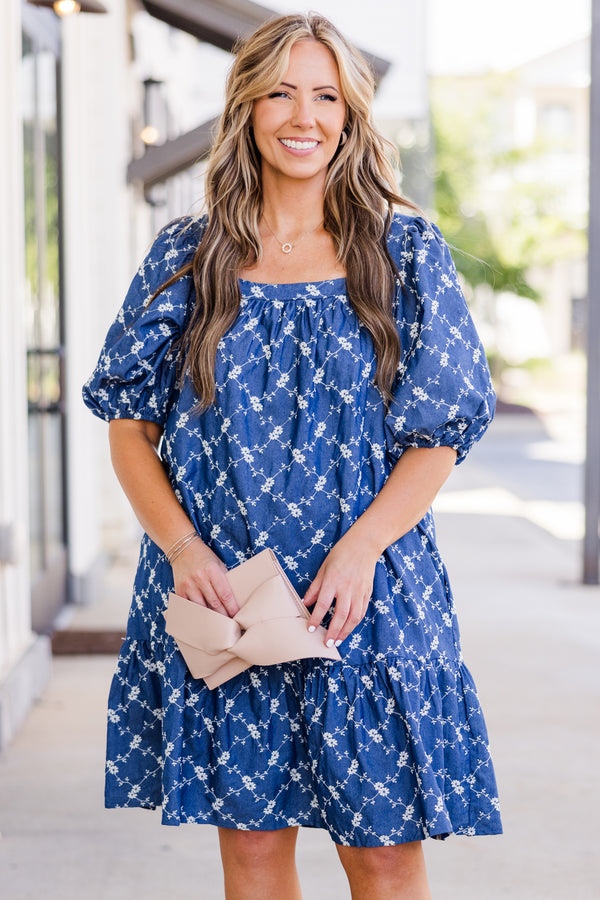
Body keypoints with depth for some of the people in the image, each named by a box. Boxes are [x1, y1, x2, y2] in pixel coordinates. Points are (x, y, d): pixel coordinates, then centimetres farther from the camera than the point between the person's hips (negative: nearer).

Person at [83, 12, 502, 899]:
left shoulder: (406, 253, 4)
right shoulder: (186, 257, 7)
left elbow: (440, 436, 1)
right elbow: (130, 425, 7)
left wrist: (362, 546, -14)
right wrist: (182, 545, -10)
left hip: (365, 600, -1)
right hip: (219, 594, 1)